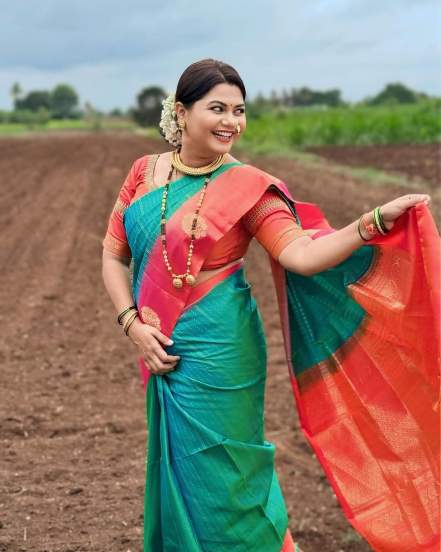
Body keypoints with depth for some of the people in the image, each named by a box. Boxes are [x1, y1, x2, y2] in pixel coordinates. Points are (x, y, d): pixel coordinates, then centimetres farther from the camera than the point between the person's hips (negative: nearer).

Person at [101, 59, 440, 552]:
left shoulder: (247, 186, -9)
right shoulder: (145, 172, 3)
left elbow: (301, 254, -22)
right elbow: (114, 255, 8)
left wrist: (376, 221, -34)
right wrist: (134, 324, -6)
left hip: (218, 357, -4)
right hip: (162, 354, 5)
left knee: (217, 481, 3)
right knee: (174, 474, 18)